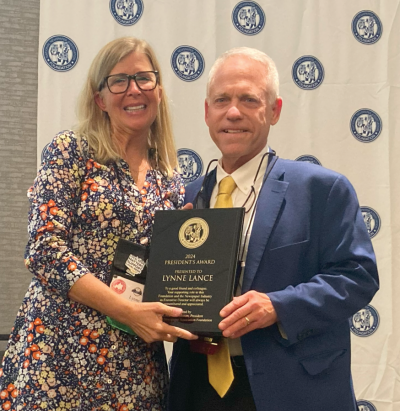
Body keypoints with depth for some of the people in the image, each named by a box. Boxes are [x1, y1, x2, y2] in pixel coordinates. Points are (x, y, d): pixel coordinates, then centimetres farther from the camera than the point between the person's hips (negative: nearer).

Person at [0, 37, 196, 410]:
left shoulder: (171, 185, 12)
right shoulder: (71, 151, -2)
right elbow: (44, 250, -11)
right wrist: (128, 311, -17)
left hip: (138, 367, 5)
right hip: (60, 352, -4)